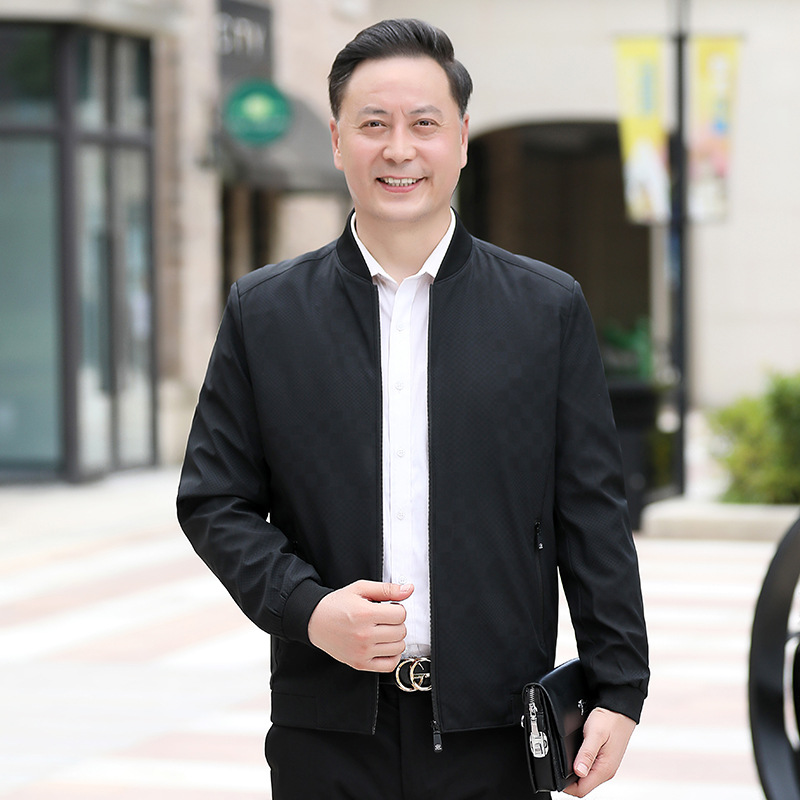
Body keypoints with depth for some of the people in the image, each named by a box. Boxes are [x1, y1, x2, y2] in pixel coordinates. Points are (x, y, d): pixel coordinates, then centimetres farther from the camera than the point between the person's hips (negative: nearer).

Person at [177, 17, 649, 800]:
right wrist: (307, 610, -10)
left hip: (494, 734, 0)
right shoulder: (264, 313, 6)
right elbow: (212, 500, 6)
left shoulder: (549, 309, 5)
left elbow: (593, 514, 4)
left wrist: (618, 690, -1)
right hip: (328, 732, 0)